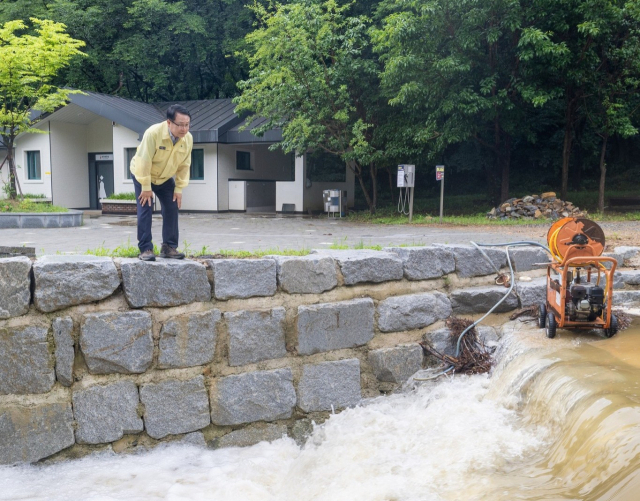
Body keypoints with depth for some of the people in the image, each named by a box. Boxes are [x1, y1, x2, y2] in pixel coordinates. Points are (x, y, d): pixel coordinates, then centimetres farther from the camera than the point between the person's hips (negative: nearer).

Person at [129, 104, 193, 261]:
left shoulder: (188, 139, -19)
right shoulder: (153, 133, -33)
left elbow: (184, 165, -8)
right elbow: (144, 161, -29)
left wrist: (179, 189, -8)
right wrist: (146, 187, -25)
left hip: (165, 178, 5)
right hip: (142, 175, -5)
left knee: (171, 210, -1)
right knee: (145, 211, -11)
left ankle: (169, 247, 8)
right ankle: (145, 249, -8)